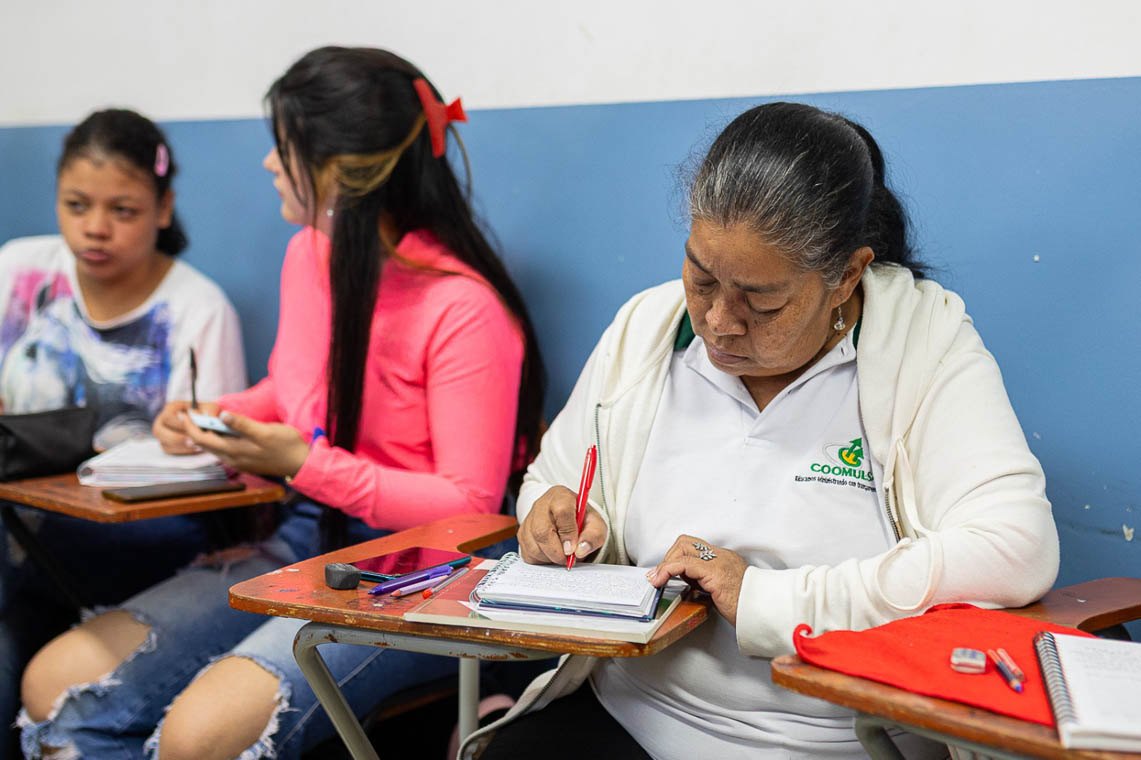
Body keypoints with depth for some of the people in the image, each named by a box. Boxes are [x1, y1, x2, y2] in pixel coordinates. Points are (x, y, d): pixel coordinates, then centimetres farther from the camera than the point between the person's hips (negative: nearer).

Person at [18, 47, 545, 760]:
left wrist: (305, 463, -20)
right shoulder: (309, 253, 6)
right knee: (55, 686, -6)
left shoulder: (464, 308, -18)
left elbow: (468, 503, -16)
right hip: (305, 540, 8)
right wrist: (211, 418, 3)